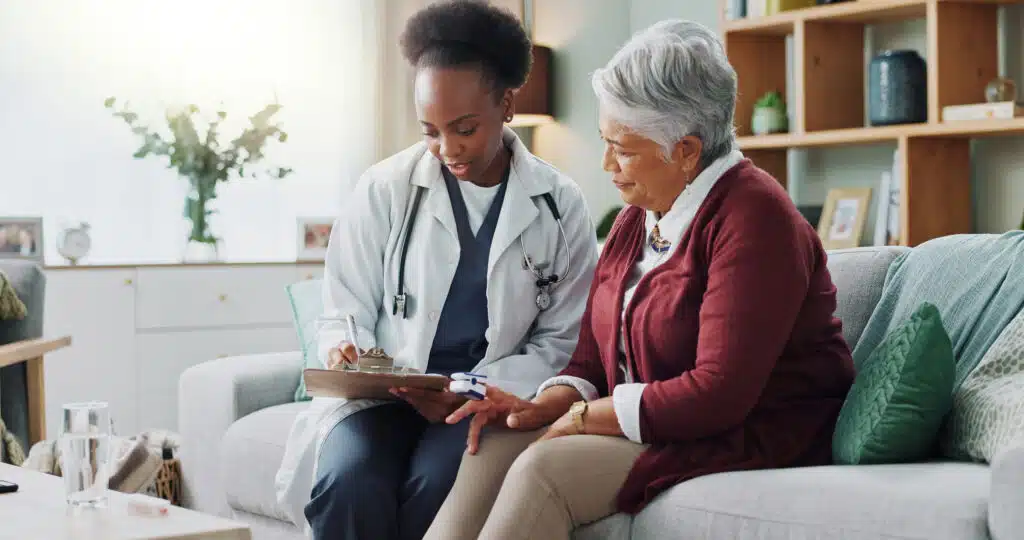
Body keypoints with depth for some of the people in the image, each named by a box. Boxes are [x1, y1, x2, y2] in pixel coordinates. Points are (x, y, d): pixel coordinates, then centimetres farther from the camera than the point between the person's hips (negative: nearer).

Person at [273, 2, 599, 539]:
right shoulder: (384, 189, 2)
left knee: (435, 489, -33)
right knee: (348, 484, -31)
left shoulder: (560, 205, 3)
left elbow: (560, 341, 5)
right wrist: (344, 350, -17)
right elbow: (347, 312, 8)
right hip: (382, 391, 1)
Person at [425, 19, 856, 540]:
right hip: (658, 428, 8)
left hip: (753, 439, -8)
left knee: (545, 468, -26)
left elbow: (720, 390, -24)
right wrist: (544, 406, -9)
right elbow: (593, 358, 14)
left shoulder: (753, 218, -16)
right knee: (493, 447, -14)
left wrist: (583, 417, -16)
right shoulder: (636, 219, 12)